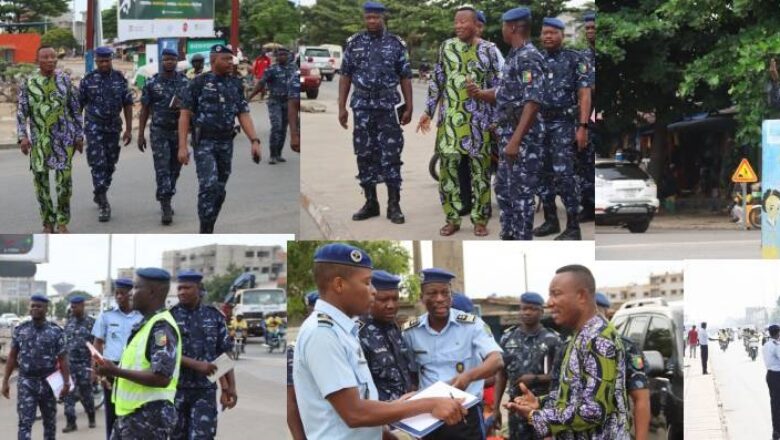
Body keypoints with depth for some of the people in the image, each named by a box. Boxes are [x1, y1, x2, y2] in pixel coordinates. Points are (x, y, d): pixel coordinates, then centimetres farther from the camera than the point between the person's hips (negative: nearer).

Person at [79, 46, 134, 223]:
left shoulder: (120, 79, 2)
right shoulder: (88, 80, -3)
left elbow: (128, 104, 5)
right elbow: (78, 105, 3)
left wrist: (128, 129, 0)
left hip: (113, 127, 3)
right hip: (94, 127, -3)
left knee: (110, 165, 10)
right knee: (98, 164, -11)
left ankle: (99, 195, 30)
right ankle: (103, 205, -13)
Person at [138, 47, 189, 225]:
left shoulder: (185, 82, 3)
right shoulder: (152, 83, -1)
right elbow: (144, 110, 3)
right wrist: (141, 134, 0)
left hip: (179, 130, 3)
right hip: (159, 132, -3)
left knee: (174, 169, 10)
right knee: (162, 169, -9)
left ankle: (166, 201, 27)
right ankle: (166, 208, -11)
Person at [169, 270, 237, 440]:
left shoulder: (215, 317, 5)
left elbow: (224, 354, 8)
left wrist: (231, 387, 1)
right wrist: (196, 364, -20)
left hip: (205, 389, 0)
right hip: (176, 388, 0)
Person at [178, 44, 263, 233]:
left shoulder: (235, 87, 8)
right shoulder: (198, 84, -6)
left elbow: (244, 116, 4)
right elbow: (184, 115, -7)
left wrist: (255, 141, -10)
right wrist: (182, 146, -14)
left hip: (226, 144, 5)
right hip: (204, 143, -5)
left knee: (219, 191, 8)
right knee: (209, 186, -19)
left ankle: (208, 231, 20)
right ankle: (205, 233, -14)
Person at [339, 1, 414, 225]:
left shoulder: (396, 44, 2)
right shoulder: (354, 43, 5)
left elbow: (405, 78, 2)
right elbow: (345, 76, 6)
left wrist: (409, 107, -3)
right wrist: (342, 107, 1)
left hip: (388, 106, -2)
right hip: (362, 107, 2)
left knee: (391, 155, -5)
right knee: (365, 155, 5)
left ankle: (394, 205, -1)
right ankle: (370, 203, 14)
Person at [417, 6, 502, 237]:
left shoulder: (489, 50, 2)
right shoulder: (446, 47, 6)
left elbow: (496, 86, 5)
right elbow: (436, 82, 10)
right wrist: (428, 111, 6)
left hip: (479, 119, -1)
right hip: (450, 117, 1)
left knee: (480, 167, 1)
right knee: (448, 165, -2)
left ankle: (480, 219, 9)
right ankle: (452, 219, 6)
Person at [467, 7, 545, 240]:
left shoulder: (529, 58, -17)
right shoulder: (514, 57, 14)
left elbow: (533, 102, -24)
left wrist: (515, 140, -26)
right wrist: (480, 93, 5)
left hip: (523, 138, -10)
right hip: (509, 136, 10)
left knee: (521, 194, -5)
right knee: (504, 189, 16)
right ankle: (509, 239, 24)